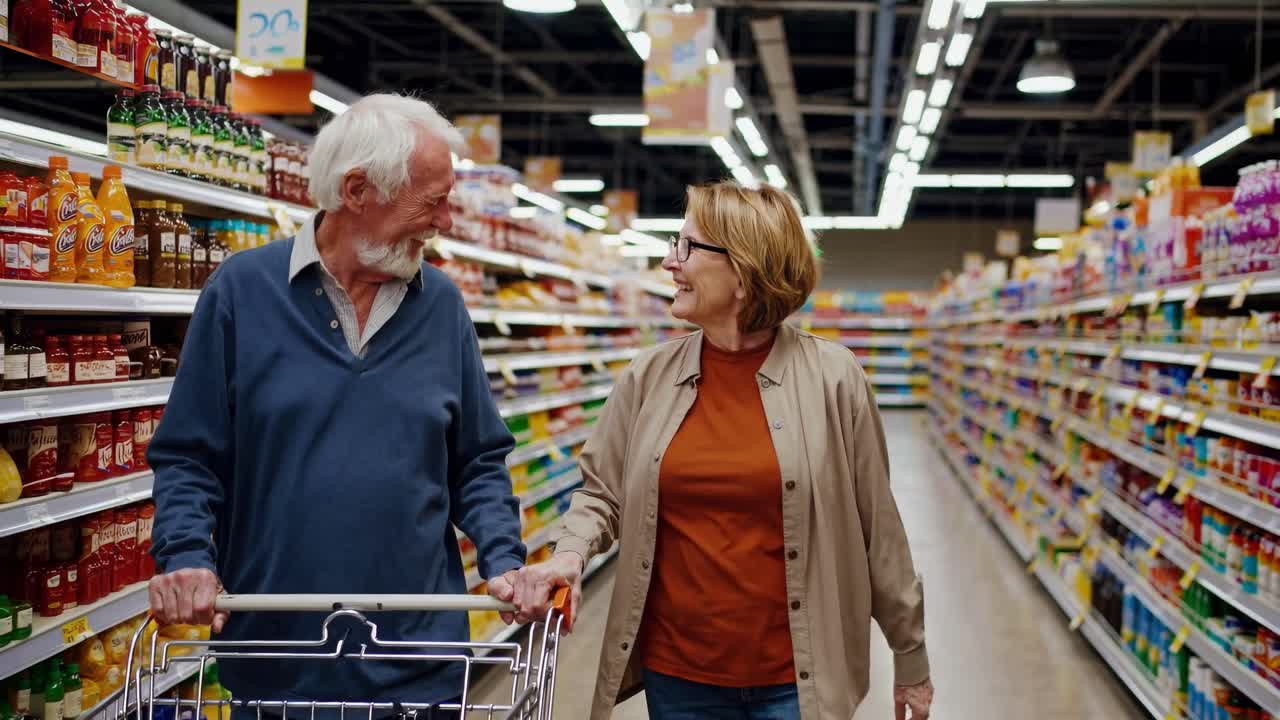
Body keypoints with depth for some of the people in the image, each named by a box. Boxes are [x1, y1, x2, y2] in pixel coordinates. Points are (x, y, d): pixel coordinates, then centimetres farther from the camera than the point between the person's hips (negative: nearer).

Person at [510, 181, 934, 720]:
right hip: (675, 674, 3)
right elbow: (603, 493, 10)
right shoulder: (648, 377, 0)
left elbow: (877, 527, -2)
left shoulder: (832, 377, -8)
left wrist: (910, 658, 4)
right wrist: (570, 554, -11)